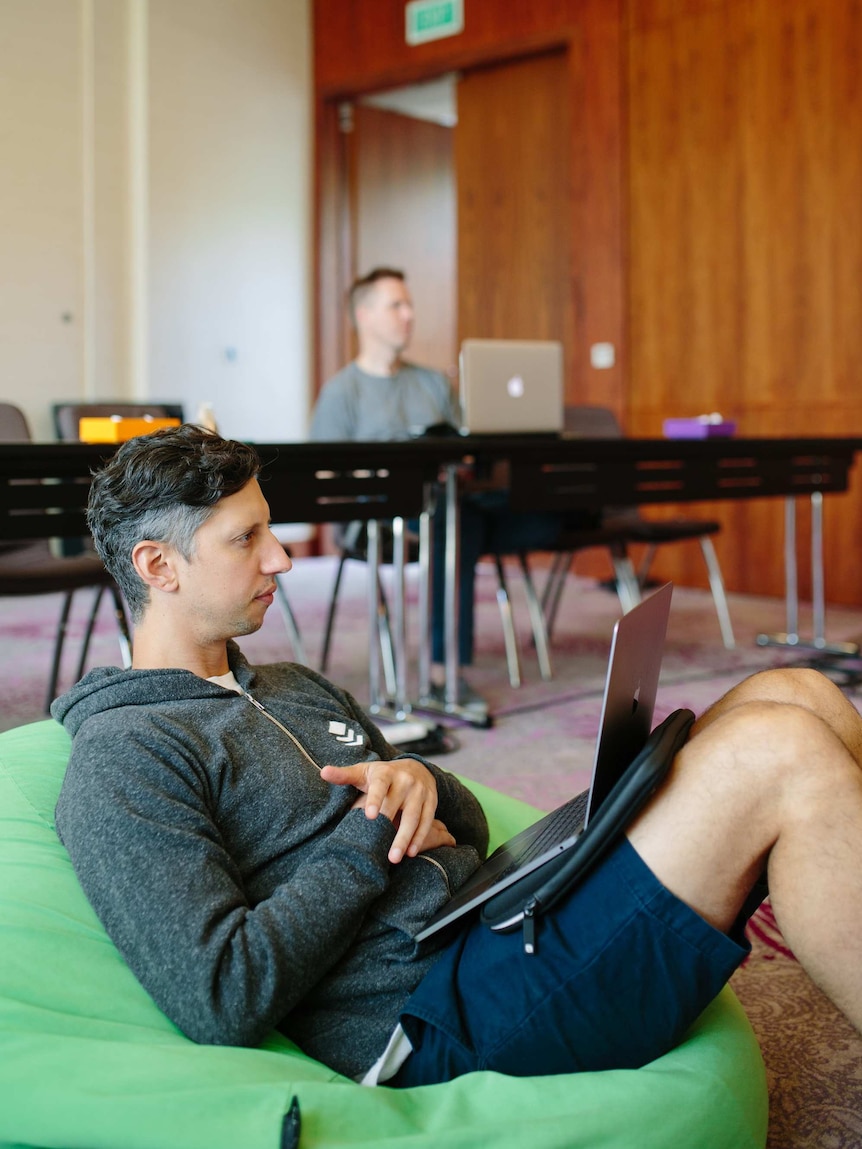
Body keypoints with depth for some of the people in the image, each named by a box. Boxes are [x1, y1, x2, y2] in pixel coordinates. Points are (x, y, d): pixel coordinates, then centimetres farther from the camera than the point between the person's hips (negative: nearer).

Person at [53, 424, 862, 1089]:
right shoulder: (121, 765, -6)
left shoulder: (296, 690, 21)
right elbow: (220, 1003, -18)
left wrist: (423, 784, -4)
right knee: (780, 754, -20)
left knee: (794, 695, -1)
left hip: (504, 916, 9)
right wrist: (370, 836, -10)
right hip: (448, 1017, -9)